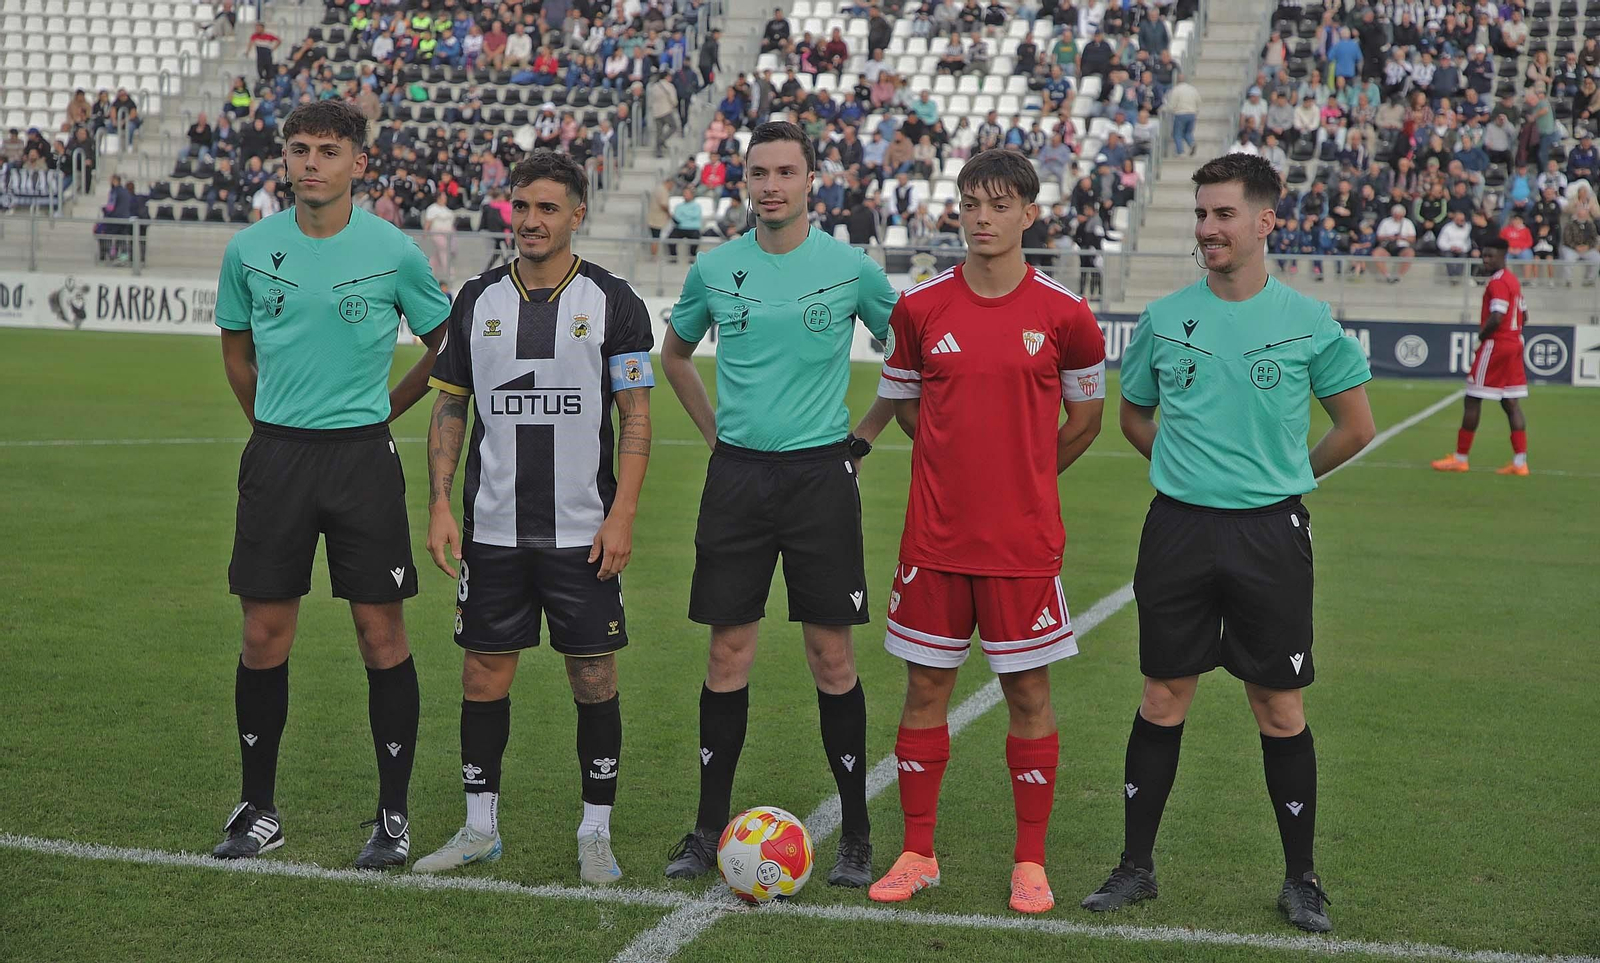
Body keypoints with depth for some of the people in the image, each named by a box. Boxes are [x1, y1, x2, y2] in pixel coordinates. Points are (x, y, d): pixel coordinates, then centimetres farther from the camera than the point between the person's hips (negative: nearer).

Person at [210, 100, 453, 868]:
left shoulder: (393, 251, -4)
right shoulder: (249, 250, 3)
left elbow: (446, 344, 9)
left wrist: (383, 410, 8)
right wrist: (272, 422, 14)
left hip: (362, 459, -2)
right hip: (275, 456, 2)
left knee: (381, 634, -1)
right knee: (264, 636, 4)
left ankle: (394, 815, 9)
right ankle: (258, 810, 17)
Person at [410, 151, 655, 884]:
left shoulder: (612, 302, -2)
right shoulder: (477, 300, 7)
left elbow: (635, 417, -2)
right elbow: (449, 409, 11)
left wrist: (622, 515, -11)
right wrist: (439, 505, 1)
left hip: (584, 533, -2)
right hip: (492, 528, 3)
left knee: (594, 677, 2)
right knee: (484, 674, 7)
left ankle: (596, 833, 13)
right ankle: (480, 826, 20)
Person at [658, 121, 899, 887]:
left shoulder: (851, 268, -2)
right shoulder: (714, 268, 4)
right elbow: (675, 355, 22)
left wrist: (863, 436, 5)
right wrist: (717, 430, 13)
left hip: (820, 473, -2)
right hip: (737, 473, 2)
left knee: (832, 656, 0)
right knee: (728, 654, 4)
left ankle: (855, 834, 11)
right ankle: (709, 829, 14)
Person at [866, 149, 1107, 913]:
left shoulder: (1063, 314, -4)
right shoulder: (919, 307, 1)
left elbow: (1085, 417, 10)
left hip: (1024, 538, -1)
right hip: (934, 536, 2)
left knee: (1027, 691, 4)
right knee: (925, 685, 7)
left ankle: (1030, 863, 15)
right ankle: (917, 853, 19)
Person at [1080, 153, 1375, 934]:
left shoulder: (1308, 322, -2)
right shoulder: (1163, 320, 4)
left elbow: (1356, 428, 8)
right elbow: (1134, 416, 19)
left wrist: (1283, 477, 10)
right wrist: (1190, 468, 11)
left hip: (1269, 533, -1)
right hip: (1178, 529, 2)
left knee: (1279, 708, 4)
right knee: (1163, 699, 6)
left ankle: (1300, 878, 16)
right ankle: (1136, 865, 17)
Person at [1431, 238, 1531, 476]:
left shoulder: (1497, 282, -15)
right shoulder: (1514, 281, 16)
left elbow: (1497, 317, -24)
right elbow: (1523, 316, 21)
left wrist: (1481, 336, -10)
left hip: (1494, 345, -9)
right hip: (1514, 345, 9)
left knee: (1473, 400, -2)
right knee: (1511, 403, 7)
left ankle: (1460, 458, 3)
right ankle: (1520, 462, 3)